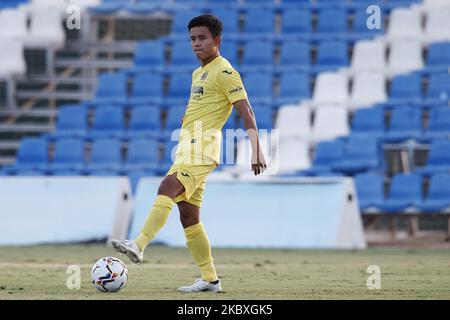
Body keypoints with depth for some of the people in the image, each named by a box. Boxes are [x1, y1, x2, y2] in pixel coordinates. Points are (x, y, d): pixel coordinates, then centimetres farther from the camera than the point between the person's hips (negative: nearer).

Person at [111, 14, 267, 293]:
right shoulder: (198, 73, 22)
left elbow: (247, 113, -12)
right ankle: (210, 279, 9)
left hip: (202, 145, -10)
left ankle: (139, 246, -41)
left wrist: (257, 152, -19)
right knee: (188, 216, 6)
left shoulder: (224, 72, -5)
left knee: (167, 188, -28)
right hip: (187, 146, 10)